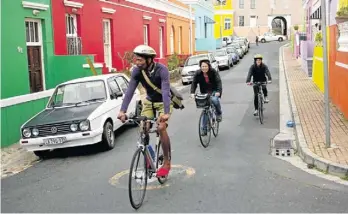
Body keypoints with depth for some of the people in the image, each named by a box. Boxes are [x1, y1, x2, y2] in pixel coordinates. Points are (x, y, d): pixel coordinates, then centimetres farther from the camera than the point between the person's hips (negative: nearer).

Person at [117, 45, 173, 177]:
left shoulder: (161, 70, -29)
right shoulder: (137, 71, -17)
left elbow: (165, 91, -38)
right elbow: (130, 91, -21)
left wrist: (166, 112, -49)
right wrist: (122, 110, -32)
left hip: (163, 102, -4)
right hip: (149, 101, 4)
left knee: (161, 128, -23)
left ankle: (167, 162, -8)